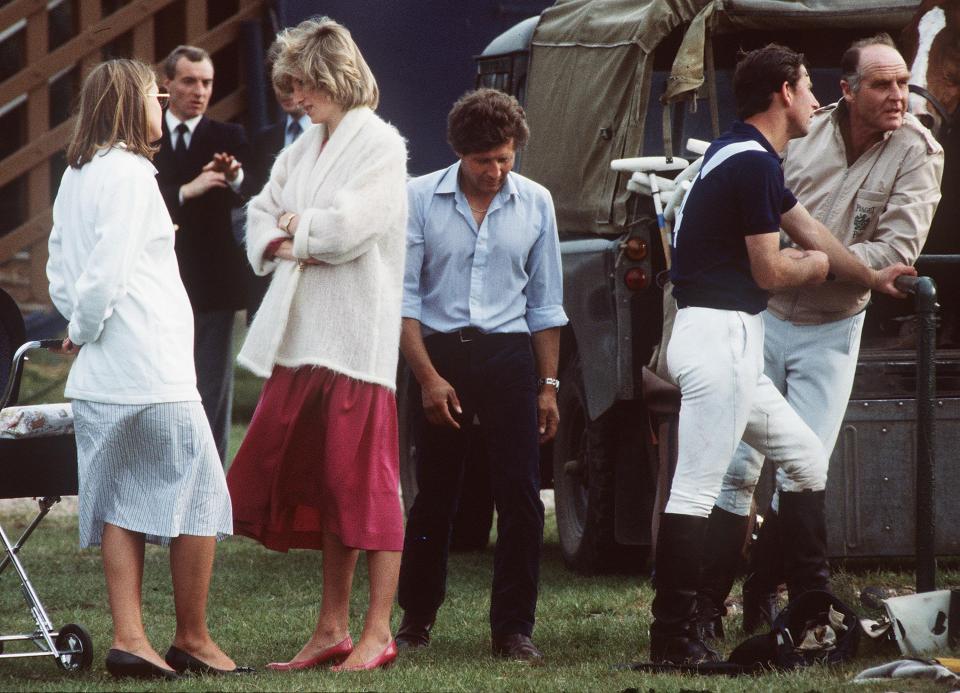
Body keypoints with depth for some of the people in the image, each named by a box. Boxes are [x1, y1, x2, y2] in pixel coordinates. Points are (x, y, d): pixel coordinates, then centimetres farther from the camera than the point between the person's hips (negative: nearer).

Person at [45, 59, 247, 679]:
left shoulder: (75, 177, 13)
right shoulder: (129, 173, -14)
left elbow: (60, 269, 15)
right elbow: (107, 270, -19)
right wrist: (85, 328, -5)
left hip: (99, 374, 8)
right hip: (153, 371, -8)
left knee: (122, 500, 8)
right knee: (200, 494, 2)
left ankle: (129, 638, 4)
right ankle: (192, 640, 7)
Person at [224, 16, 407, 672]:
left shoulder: (380, 145, -8)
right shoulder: (303, 149, 16)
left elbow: (347, 228, -18)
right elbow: (262, 213, 19)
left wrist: (294, 229, 0)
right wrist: (281, 243, -3)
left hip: (356, 336, -8)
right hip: (302, 334, 8)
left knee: (364, 482, -5)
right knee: (321, 484, 9)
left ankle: (378, 632, -1)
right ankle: (333, 629, 15)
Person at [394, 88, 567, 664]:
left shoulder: (535, 203, 4)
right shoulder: (421, 199, -3)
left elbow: (545, 303, 10)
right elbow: (404, 296, -4)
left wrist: (548, 384, 6)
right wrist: (428, 376, -10)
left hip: (509, 353, 1)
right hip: (439, 352, -1)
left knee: (521, 494, -6)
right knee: (435, 494, 6)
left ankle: (514, 629, 0)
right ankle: (417, 619, 21)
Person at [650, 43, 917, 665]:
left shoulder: (745, 157, 18)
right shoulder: (754, 162, -15)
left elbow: (809, 229, 31)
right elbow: (769, 270, -15)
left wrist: (872, 277, 41)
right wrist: (815, 265, 7)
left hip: (732, 342, 11)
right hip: (719, 338, -11)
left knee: (807, 459, 18)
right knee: (695, 489, -11)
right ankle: (674, 638, -13)